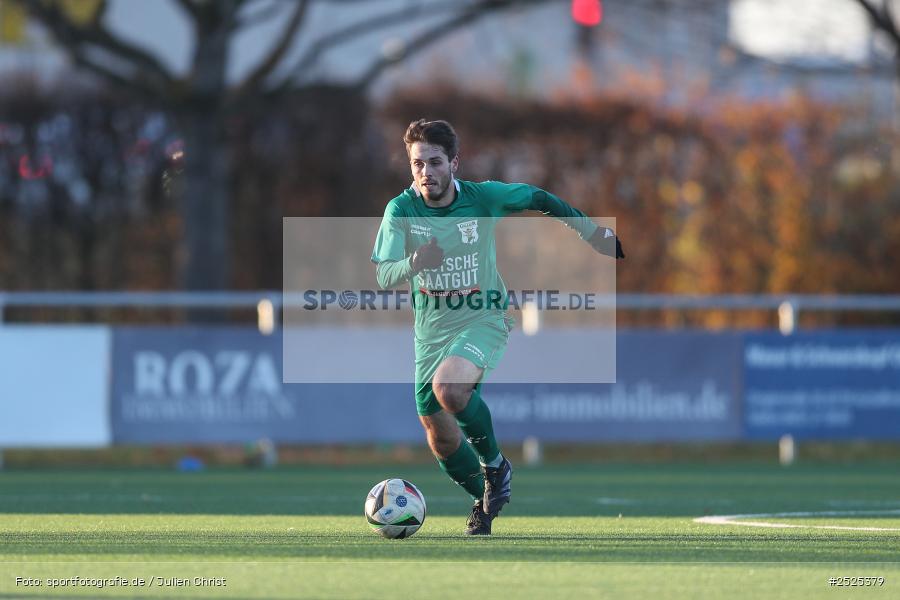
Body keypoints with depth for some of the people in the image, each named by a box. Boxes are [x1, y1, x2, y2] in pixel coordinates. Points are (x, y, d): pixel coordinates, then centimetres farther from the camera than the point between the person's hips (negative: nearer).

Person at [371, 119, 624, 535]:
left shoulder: (482, 198, -13)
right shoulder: (401, 210, -12)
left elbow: (539, 200, 5)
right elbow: (382, 277, -21)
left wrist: (594, 233, 10)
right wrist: (414, 264, -43)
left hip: (482, 318, -3)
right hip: (431, 328, 3)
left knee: (448, 388, -32)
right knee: (439, 436, 7)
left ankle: (495, 465, -8)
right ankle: (485, 500, 35)